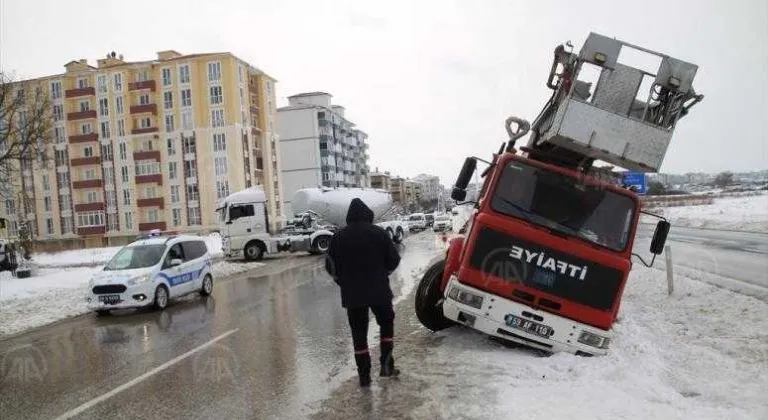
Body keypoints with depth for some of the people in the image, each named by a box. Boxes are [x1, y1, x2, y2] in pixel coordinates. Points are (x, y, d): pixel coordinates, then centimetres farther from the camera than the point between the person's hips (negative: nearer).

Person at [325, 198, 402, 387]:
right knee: (386, 324, 20)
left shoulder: (338, 237, -4)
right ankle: (386, 365, 16)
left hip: (352, 294, 1)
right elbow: (394, 260, 0)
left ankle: (364, 375, 14)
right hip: (379, 290, 0)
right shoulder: (379, 233, -6)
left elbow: (330, 266, 0)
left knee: (359, 334, 10)